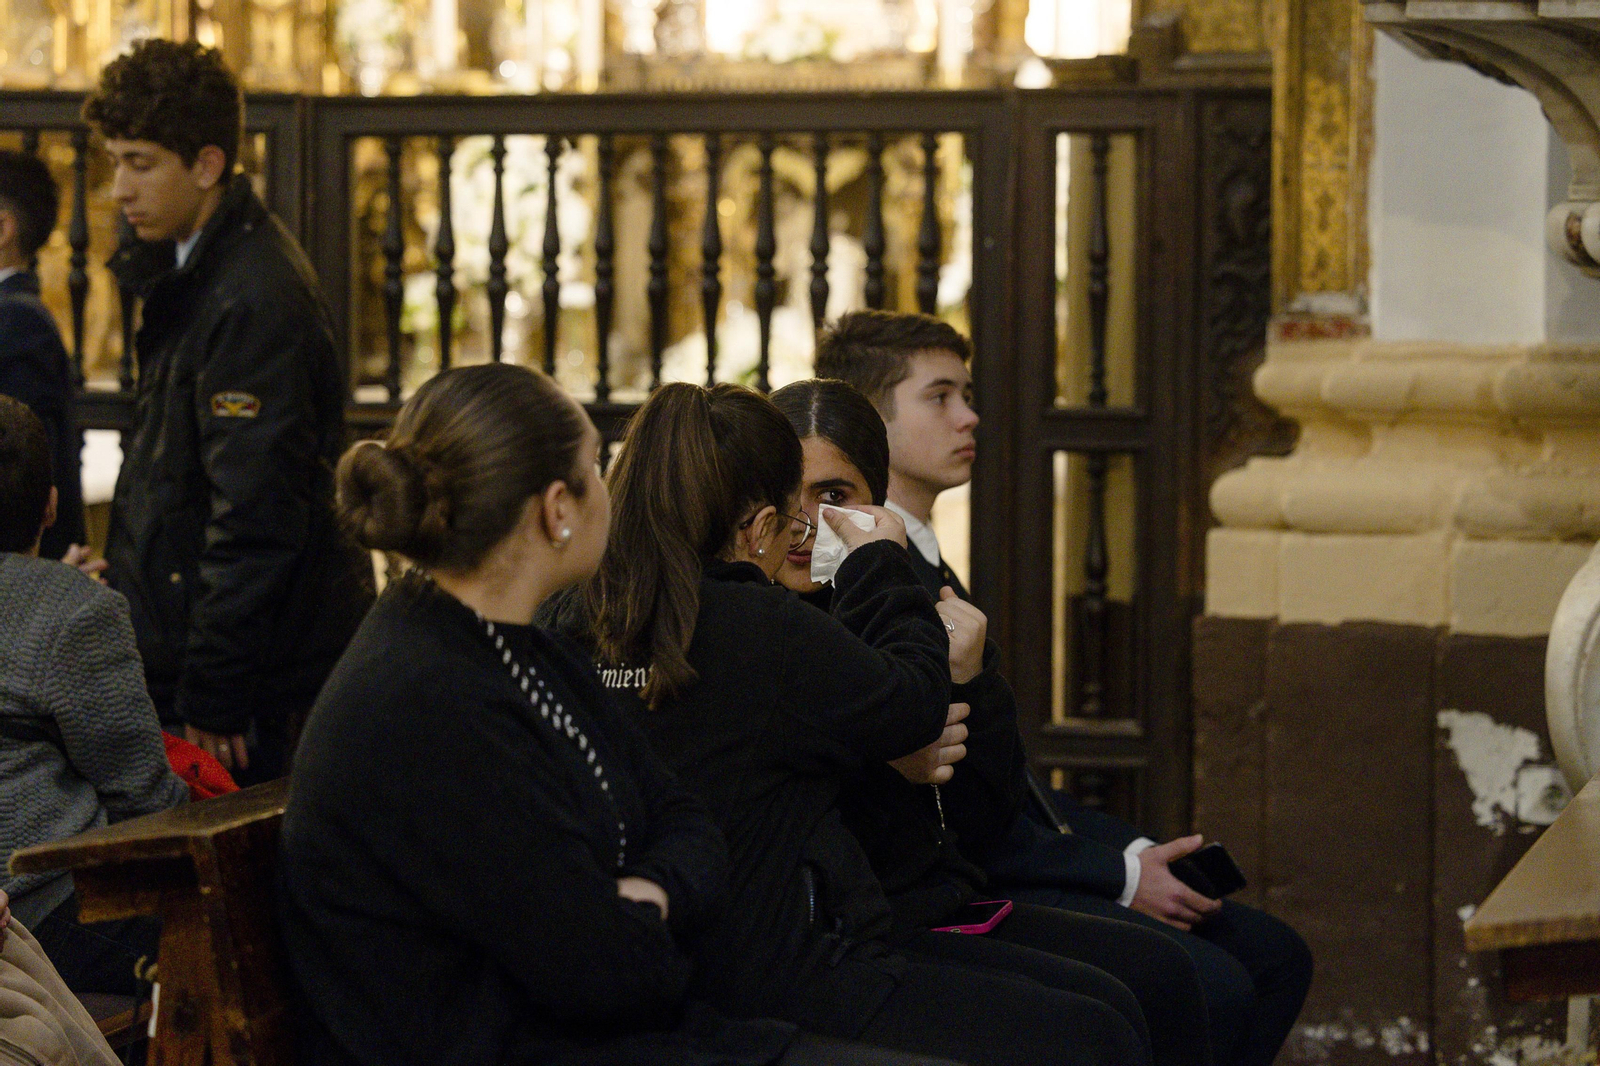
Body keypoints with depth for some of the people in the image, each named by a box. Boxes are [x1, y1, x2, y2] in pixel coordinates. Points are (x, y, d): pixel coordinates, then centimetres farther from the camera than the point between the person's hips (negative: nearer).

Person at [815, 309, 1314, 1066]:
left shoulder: (927, 564, 19)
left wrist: (1137, 851, 5)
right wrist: (1121, 876, -14)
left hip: (1011, 856, 11)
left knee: (1273, 955, 5)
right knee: (1212, 987, -23)